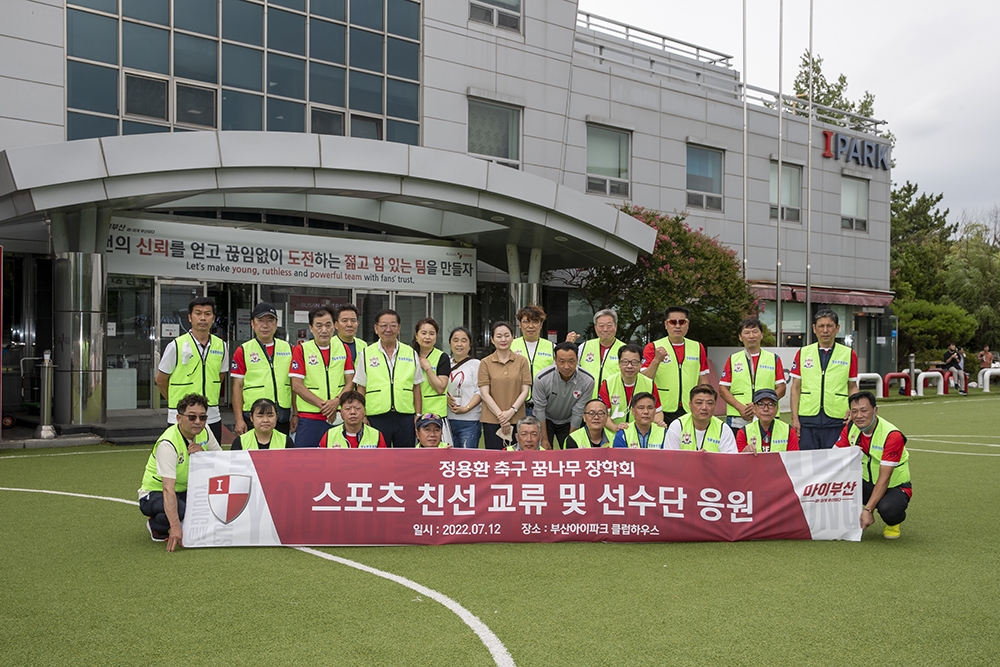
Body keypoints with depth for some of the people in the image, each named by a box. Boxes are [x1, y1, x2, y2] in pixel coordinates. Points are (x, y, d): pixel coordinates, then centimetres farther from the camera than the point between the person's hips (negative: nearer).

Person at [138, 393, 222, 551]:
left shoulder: (205, 432, -8)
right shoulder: (168, 444, -29)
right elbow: (168, 489, -37)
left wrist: (202, 453, -22)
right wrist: (175, 527, -45)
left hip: (185, 490, 6)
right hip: (155, 493, -6)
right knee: (181, 510, -37)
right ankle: (156, 527, -3)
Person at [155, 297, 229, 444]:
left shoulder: (221, 346, 6)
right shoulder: (176, 346, -6)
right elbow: (161, 380, 3)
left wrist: (208, 400, 13)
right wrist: (178, 402, 10)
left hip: (212, 417, 4)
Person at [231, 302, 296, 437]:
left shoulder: (288, 349, 10)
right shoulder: (243, 351, 1)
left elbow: (294, 384, 12)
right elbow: (237, 386, -2)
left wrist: (295, 414, 7)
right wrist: (239, 420, -8)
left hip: (283, 418, 3)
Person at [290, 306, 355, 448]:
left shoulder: (343, 349, 8)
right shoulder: (301, 350, 0)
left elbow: (350, 382, 7)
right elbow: (297, 386, -5)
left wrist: (336, 401, -12)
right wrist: (323, 404, -13)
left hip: (340, 416, 3)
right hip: (310, 417, -2)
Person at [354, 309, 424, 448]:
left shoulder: (411, 353, 9)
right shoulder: (366, 354, 5)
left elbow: (416, 387, 11)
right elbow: (361, 388, 5)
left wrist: (418, 414, 5)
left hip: (405, 417, 1)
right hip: (376, 417, -1)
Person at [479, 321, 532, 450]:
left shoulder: (522, 361, 7)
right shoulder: (485, 363, 4)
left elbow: (525, 391, 3)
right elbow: (484, 394, -1)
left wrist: (511, 411, -10)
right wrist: (500, 415, -10)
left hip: (517, 420, 1)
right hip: (492, 420, -1)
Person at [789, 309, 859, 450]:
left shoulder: (849, 355, 7)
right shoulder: (802, 353, 8)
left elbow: (852, 387, 11)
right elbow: (795, 388, 8)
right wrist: (794, 418, 1)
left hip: (836, 419, 0)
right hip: (807, 419, 1)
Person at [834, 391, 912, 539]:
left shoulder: (892, 435, -25)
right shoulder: (850, 429, -7)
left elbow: (884, 478, -27)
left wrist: (867, 510, -32)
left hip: (895, 486, -4)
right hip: (866, 483, 5)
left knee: (887, 508, -38)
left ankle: (893, 524, 1)